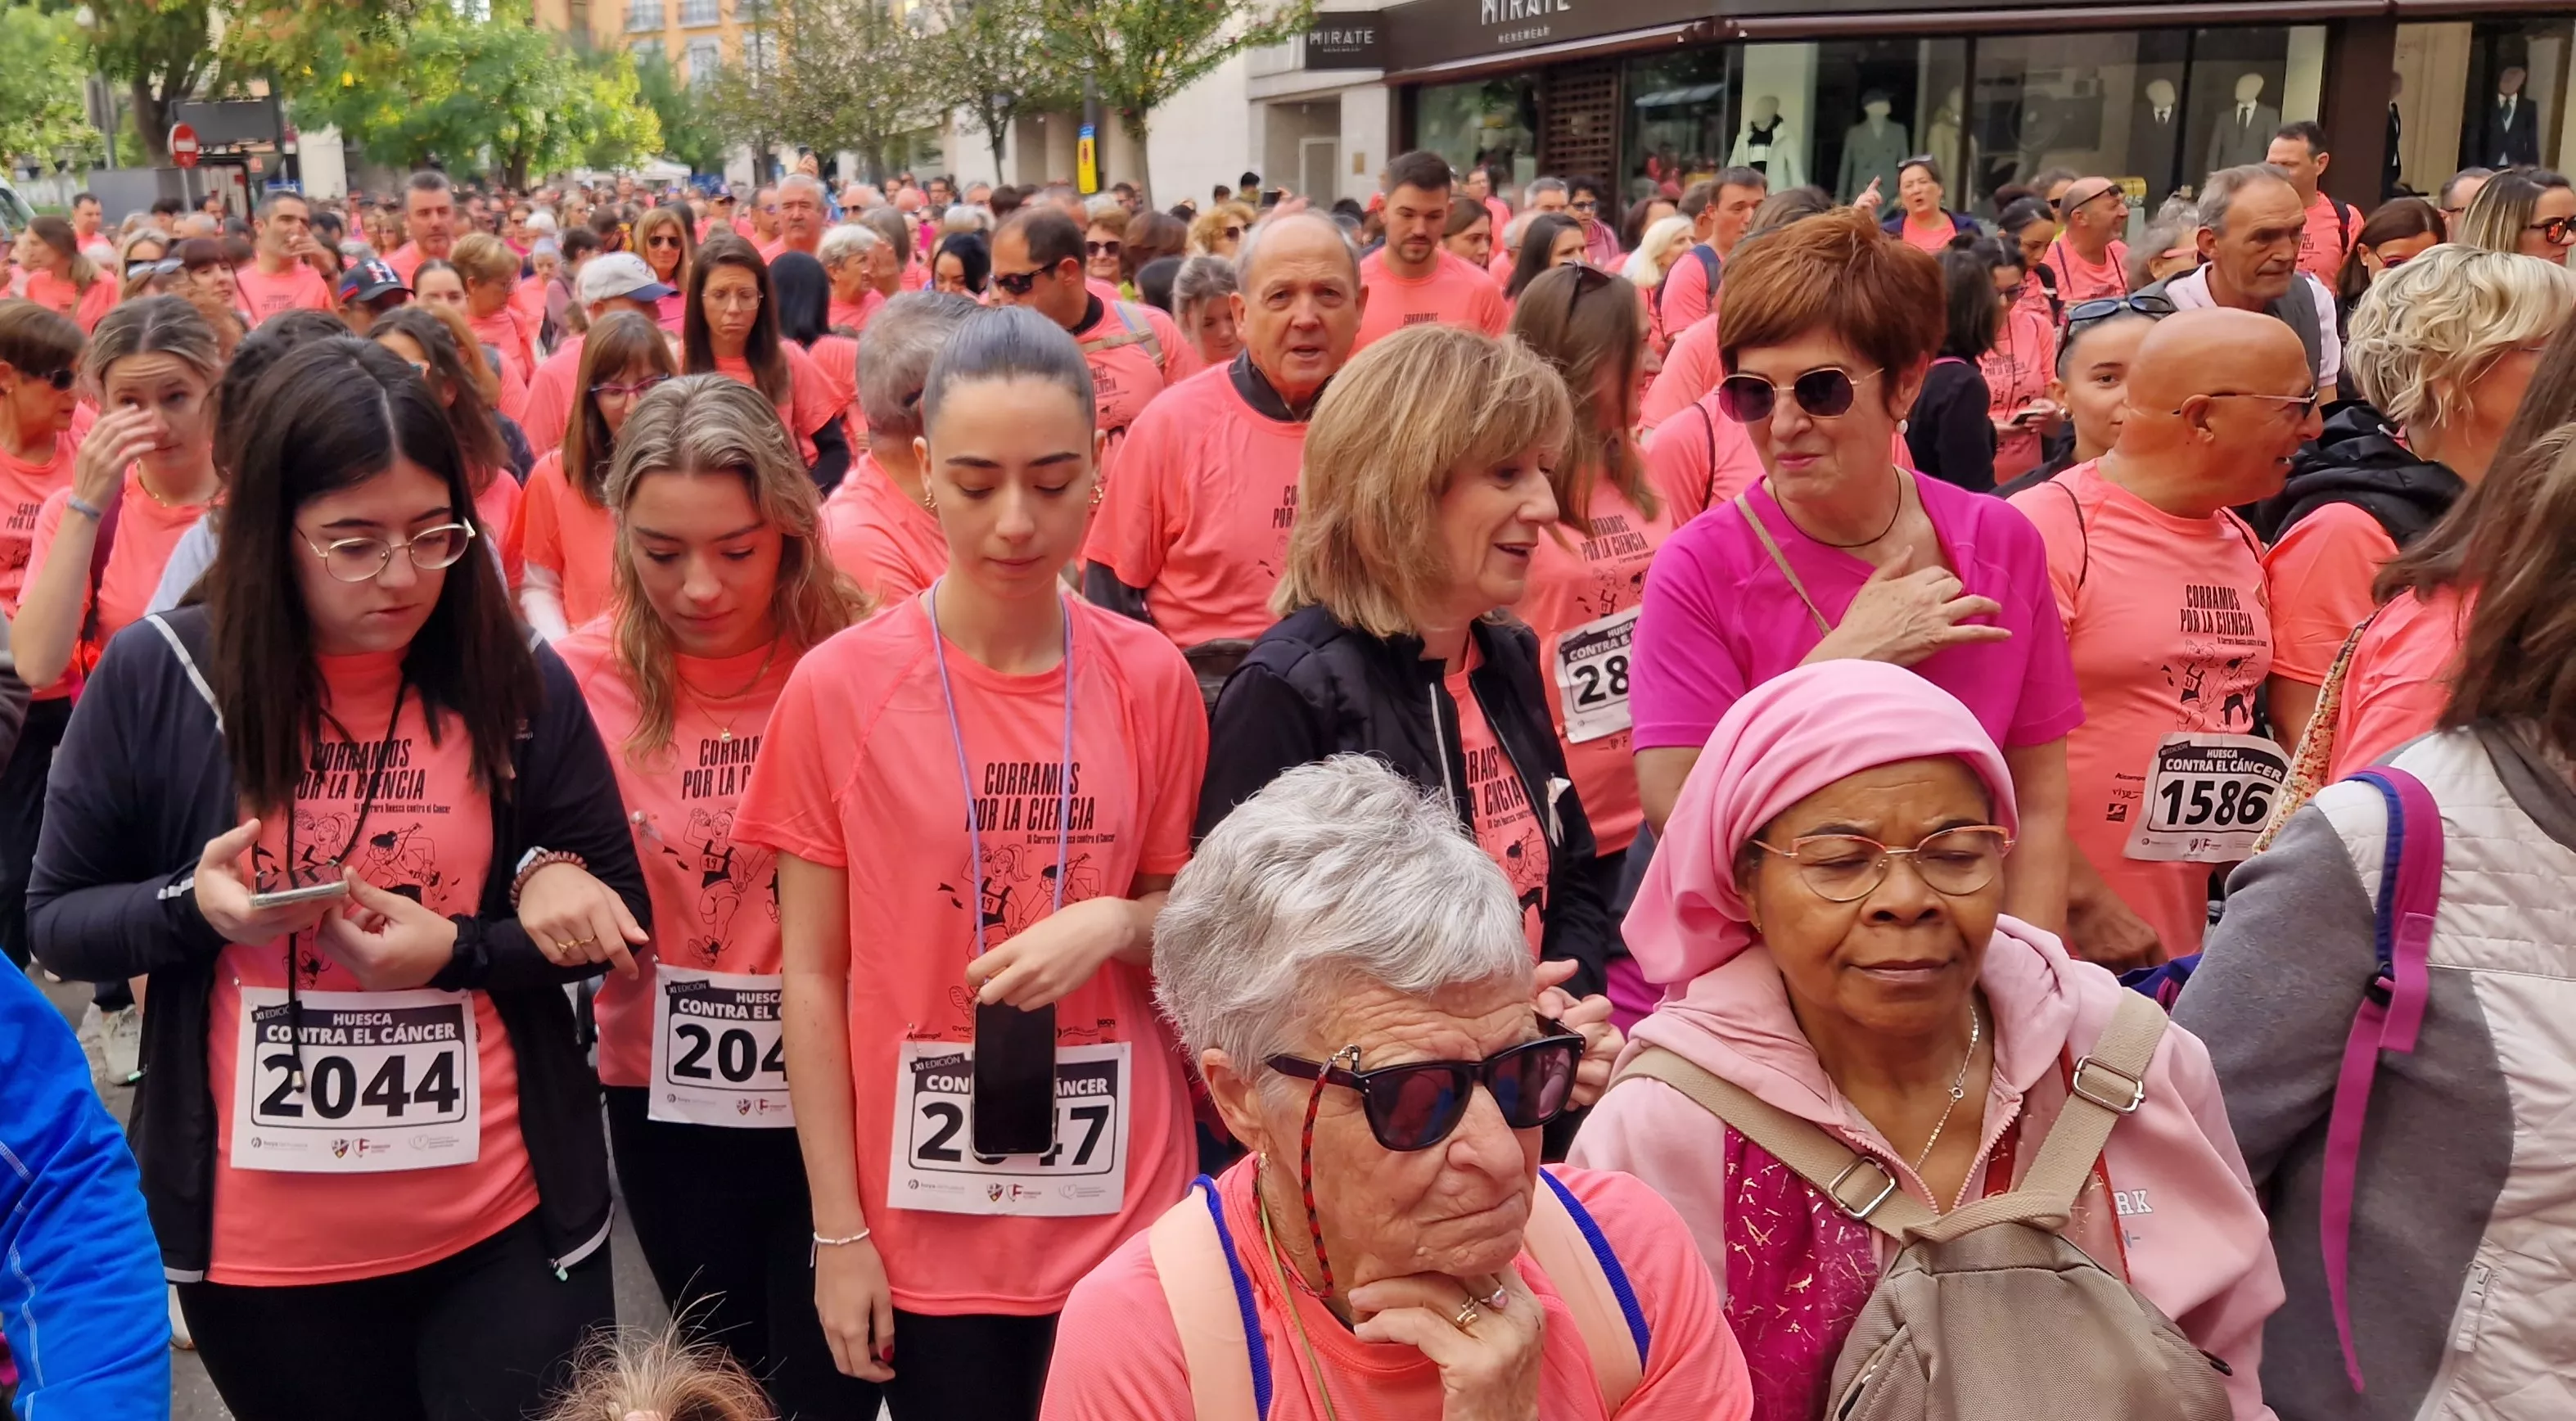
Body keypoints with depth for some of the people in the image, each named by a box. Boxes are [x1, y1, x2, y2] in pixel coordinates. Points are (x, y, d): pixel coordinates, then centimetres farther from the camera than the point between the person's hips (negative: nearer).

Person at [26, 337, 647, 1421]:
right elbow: (56, 917, 2)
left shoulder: (519, 684, -5)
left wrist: (456, 951, -16)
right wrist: (193, 907, -18)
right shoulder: (156, 679, -6)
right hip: (260, 1242, 1)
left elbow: (617, 914, 2)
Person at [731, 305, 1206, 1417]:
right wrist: (838, 1231, -5)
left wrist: (1116, 924, -15)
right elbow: (813, 974, -3)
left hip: (1125, 1210, 2)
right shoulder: (839, 687, -8)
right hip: (927, 1222, -1)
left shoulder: (1152, 680, -3)